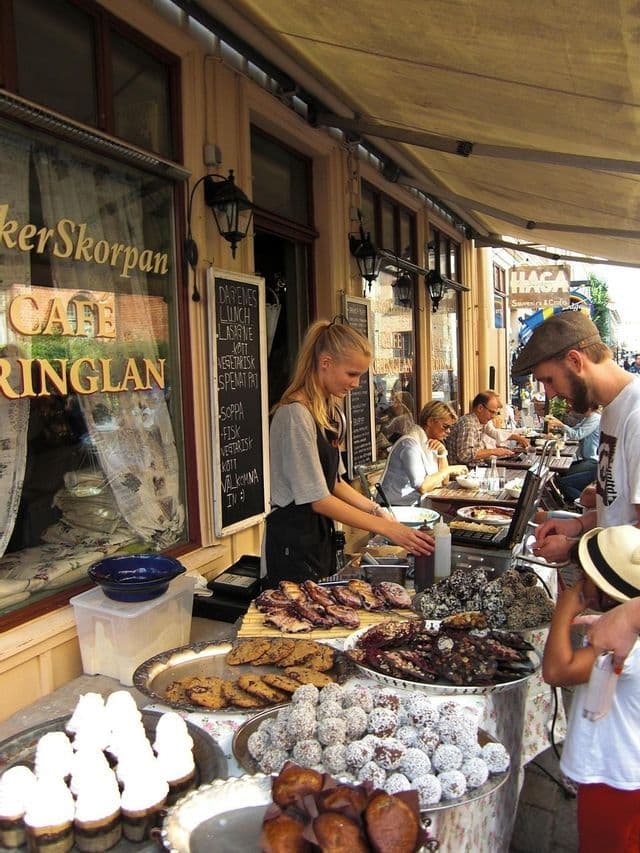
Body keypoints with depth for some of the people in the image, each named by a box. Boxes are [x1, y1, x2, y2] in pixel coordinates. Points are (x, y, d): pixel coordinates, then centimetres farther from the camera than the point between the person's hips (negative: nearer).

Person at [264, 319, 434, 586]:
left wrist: (377, 510, 2)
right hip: (293, 542, -8)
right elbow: (318, 499, -21)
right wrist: (386, 528, -19)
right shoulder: (295, 415, -20)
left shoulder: (331, 412, 7)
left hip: (320, 534, 8)